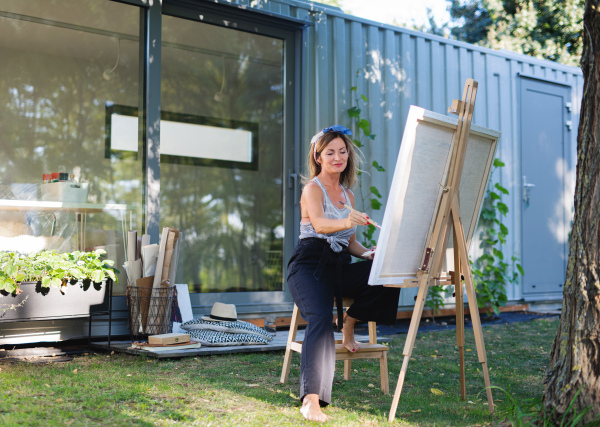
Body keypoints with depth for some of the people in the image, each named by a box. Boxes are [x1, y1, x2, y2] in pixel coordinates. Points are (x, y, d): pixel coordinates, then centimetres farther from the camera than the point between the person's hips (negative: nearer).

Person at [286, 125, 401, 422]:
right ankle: (311, 400, -40)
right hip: (310, 263, -6)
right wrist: (347, 222, -43)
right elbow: (319, 224, -21)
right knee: (321, 318, -34)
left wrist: (368, 253, -2)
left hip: (340, 267, 6)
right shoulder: (313, 188, 0)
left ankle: (349, 321, -1)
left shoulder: (347, 194, 21)